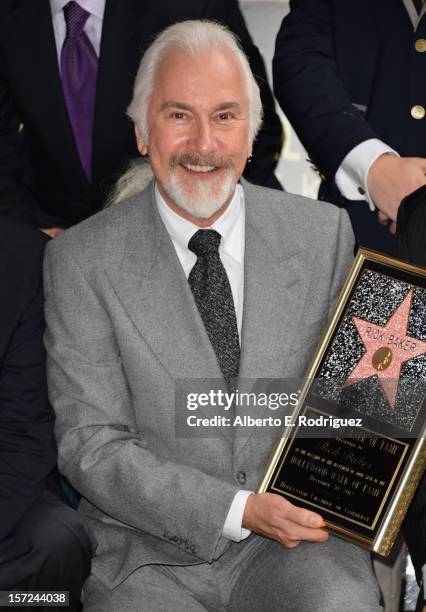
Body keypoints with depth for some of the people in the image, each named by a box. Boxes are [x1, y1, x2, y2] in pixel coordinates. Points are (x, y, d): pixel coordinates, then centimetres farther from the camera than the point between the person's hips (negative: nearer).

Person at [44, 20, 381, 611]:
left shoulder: (325, 234, 4)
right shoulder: (82, 261, -3)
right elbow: (90, 446, -6)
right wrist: (238, 511, -16)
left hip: (299, 540, 1)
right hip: (150, 557, 0)